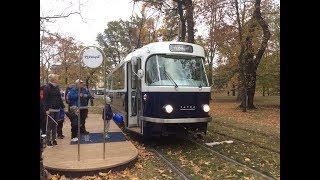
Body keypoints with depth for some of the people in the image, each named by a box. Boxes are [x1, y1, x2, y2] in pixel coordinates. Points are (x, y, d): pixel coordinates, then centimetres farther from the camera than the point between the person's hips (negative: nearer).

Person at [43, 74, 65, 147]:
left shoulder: (57, 87, 12)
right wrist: (47, 109, -17)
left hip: (57, 109, 7)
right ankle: (48, 141, 7)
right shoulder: (47, 87, -8)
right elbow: (45, 99, -12)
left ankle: (54, 140, 19)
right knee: (49, 125, -1)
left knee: (55, 125, 11)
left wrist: (63, 106, 14)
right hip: (50, 110, -6)